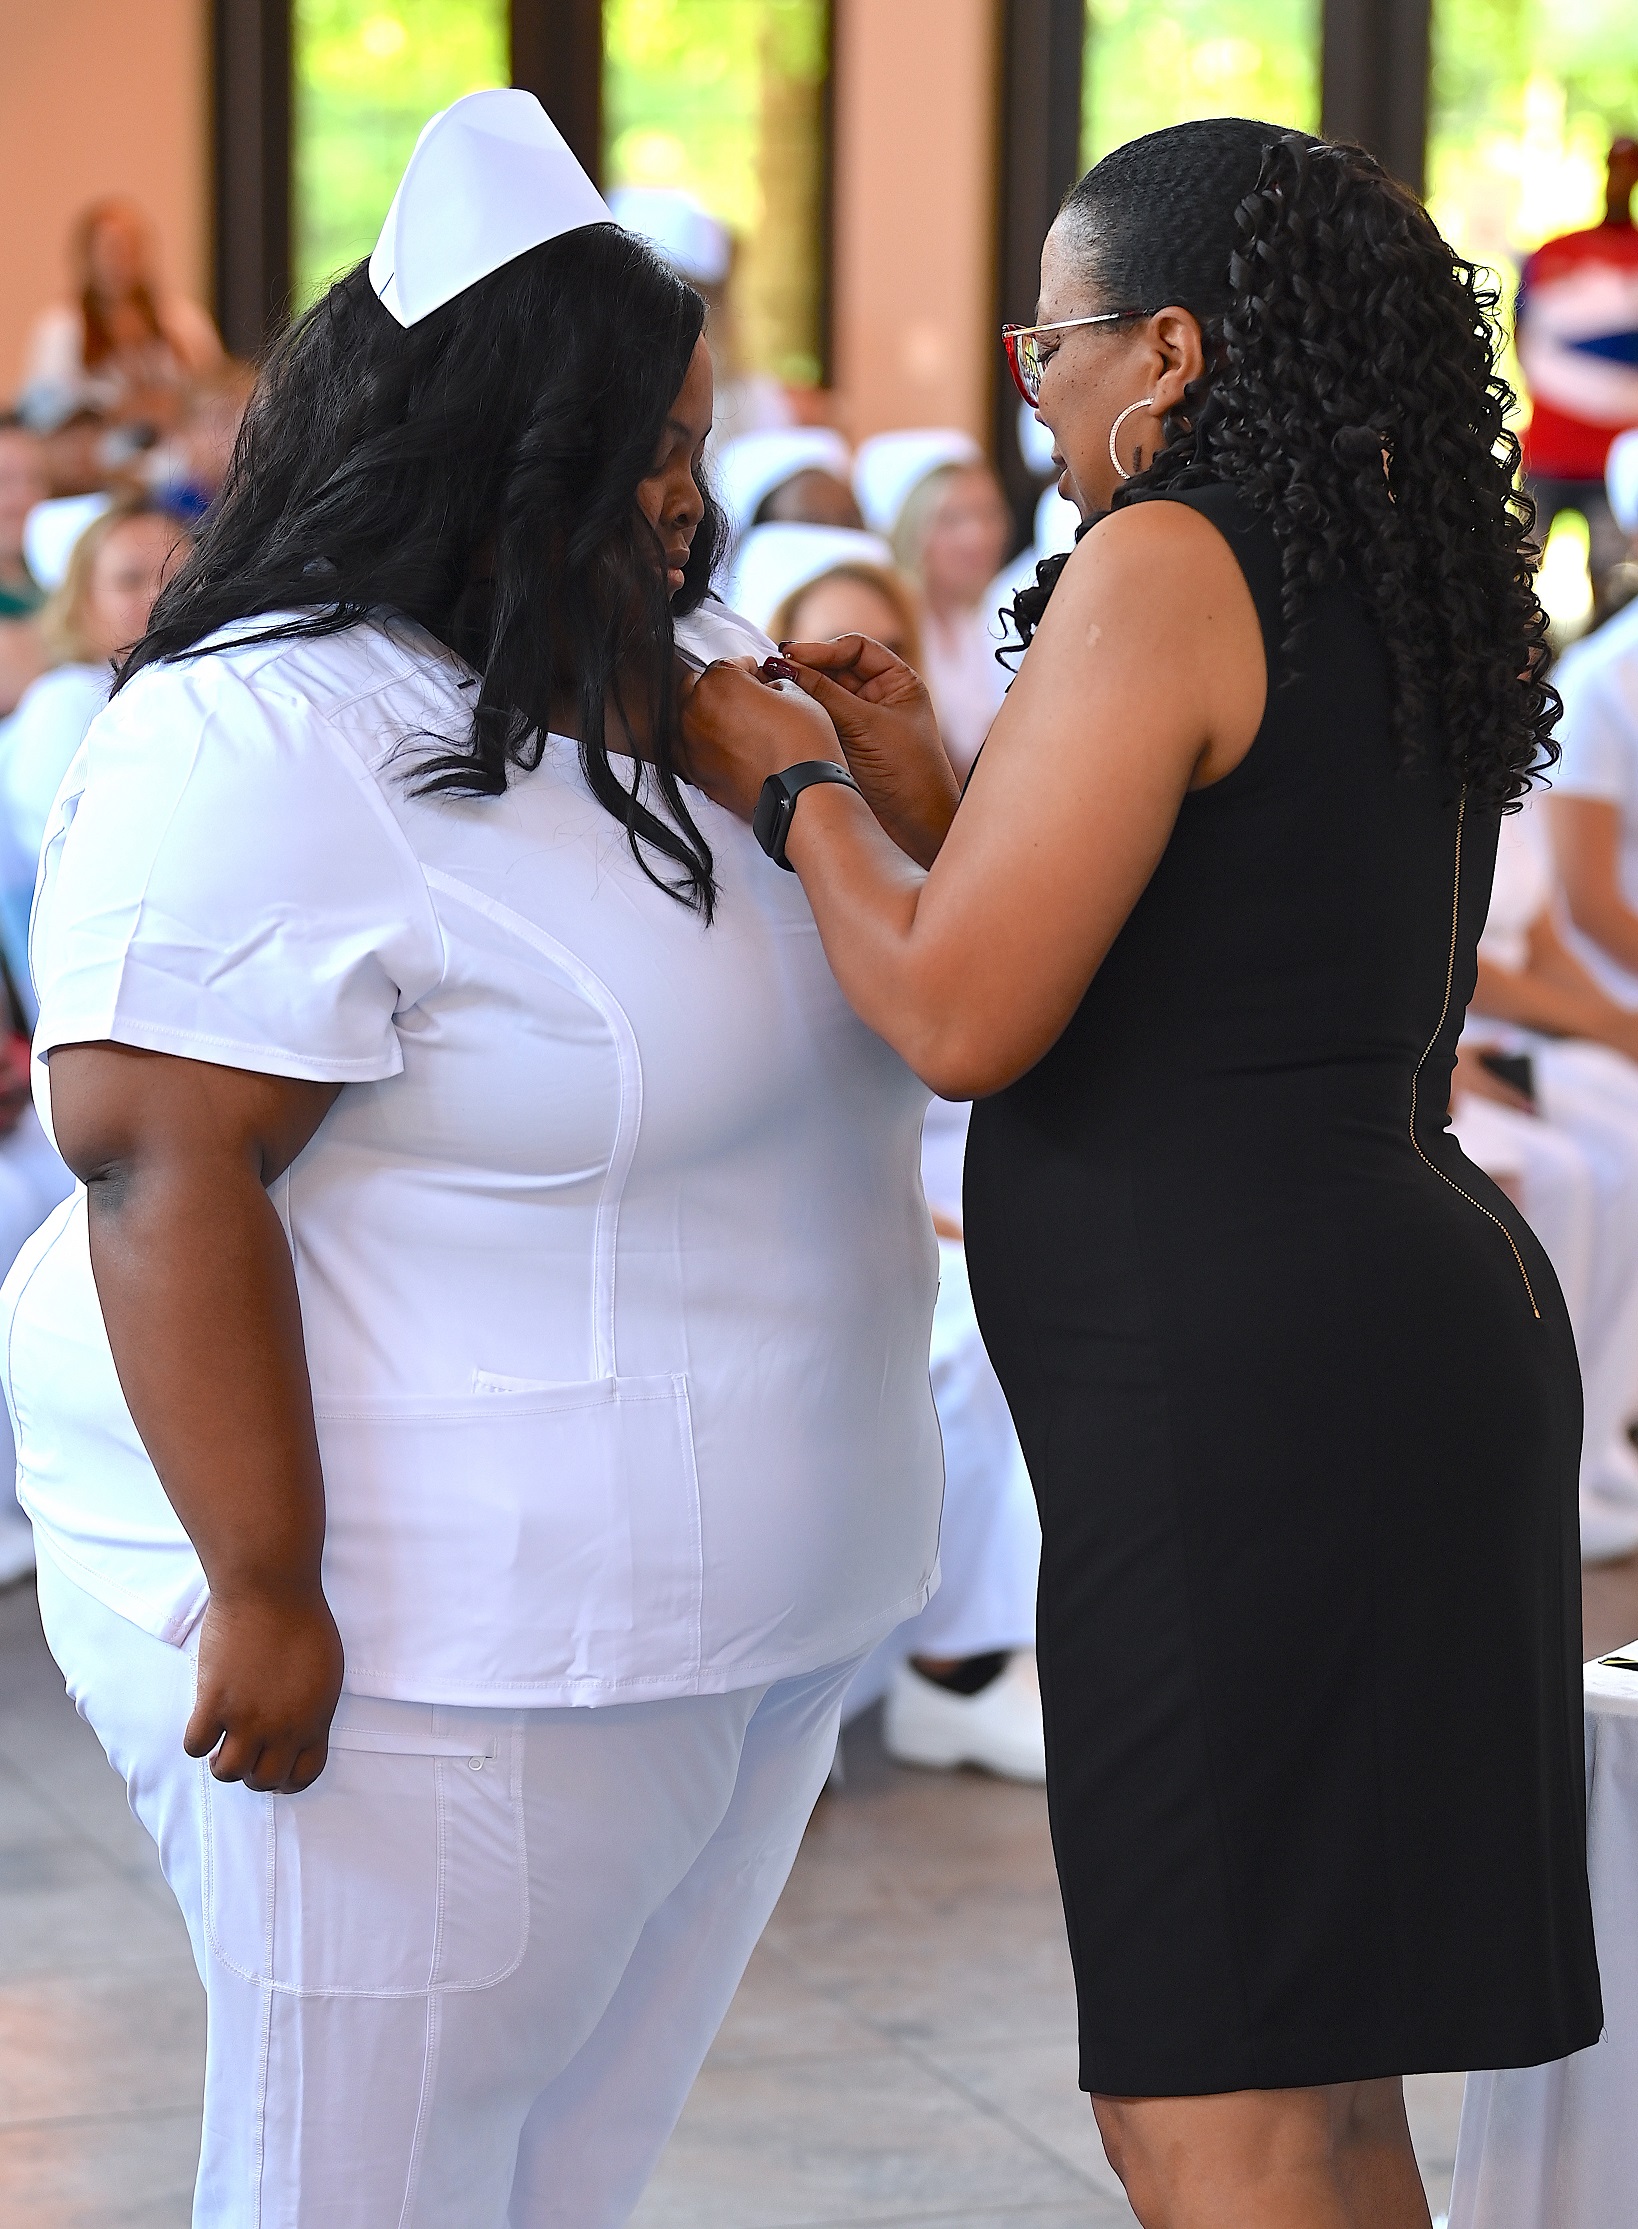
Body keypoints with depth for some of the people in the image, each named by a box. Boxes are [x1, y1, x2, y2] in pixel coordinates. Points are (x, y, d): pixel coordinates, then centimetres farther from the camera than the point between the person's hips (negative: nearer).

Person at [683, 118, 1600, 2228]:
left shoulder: (1165, 568, -13)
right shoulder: (1414, 602, 15)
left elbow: (965, 1019, -16)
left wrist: (789, 791, 1)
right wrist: (925, 794, 18)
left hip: (1246, 1398, -10)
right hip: (1408, 1323, 10)